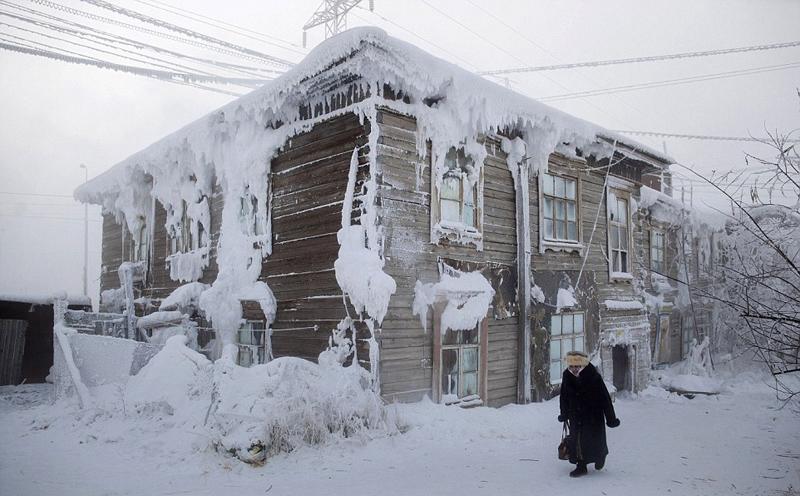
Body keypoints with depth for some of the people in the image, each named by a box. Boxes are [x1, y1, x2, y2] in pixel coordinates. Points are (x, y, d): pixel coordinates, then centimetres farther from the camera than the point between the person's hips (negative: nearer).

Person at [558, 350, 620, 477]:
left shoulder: (593, 376, -21)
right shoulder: (567, 376, -9)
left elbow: (605, 397, -14)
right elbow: (564, 397, 7)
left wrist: (611, 418, -11)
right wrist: (564, 414, 14)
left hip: (594, 414, -3)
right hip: (575, 416, 3)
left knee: (595, 440, 6)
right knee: (577, 440, 3)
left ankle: (601, 455, 38)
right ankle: (581, 466, 16)